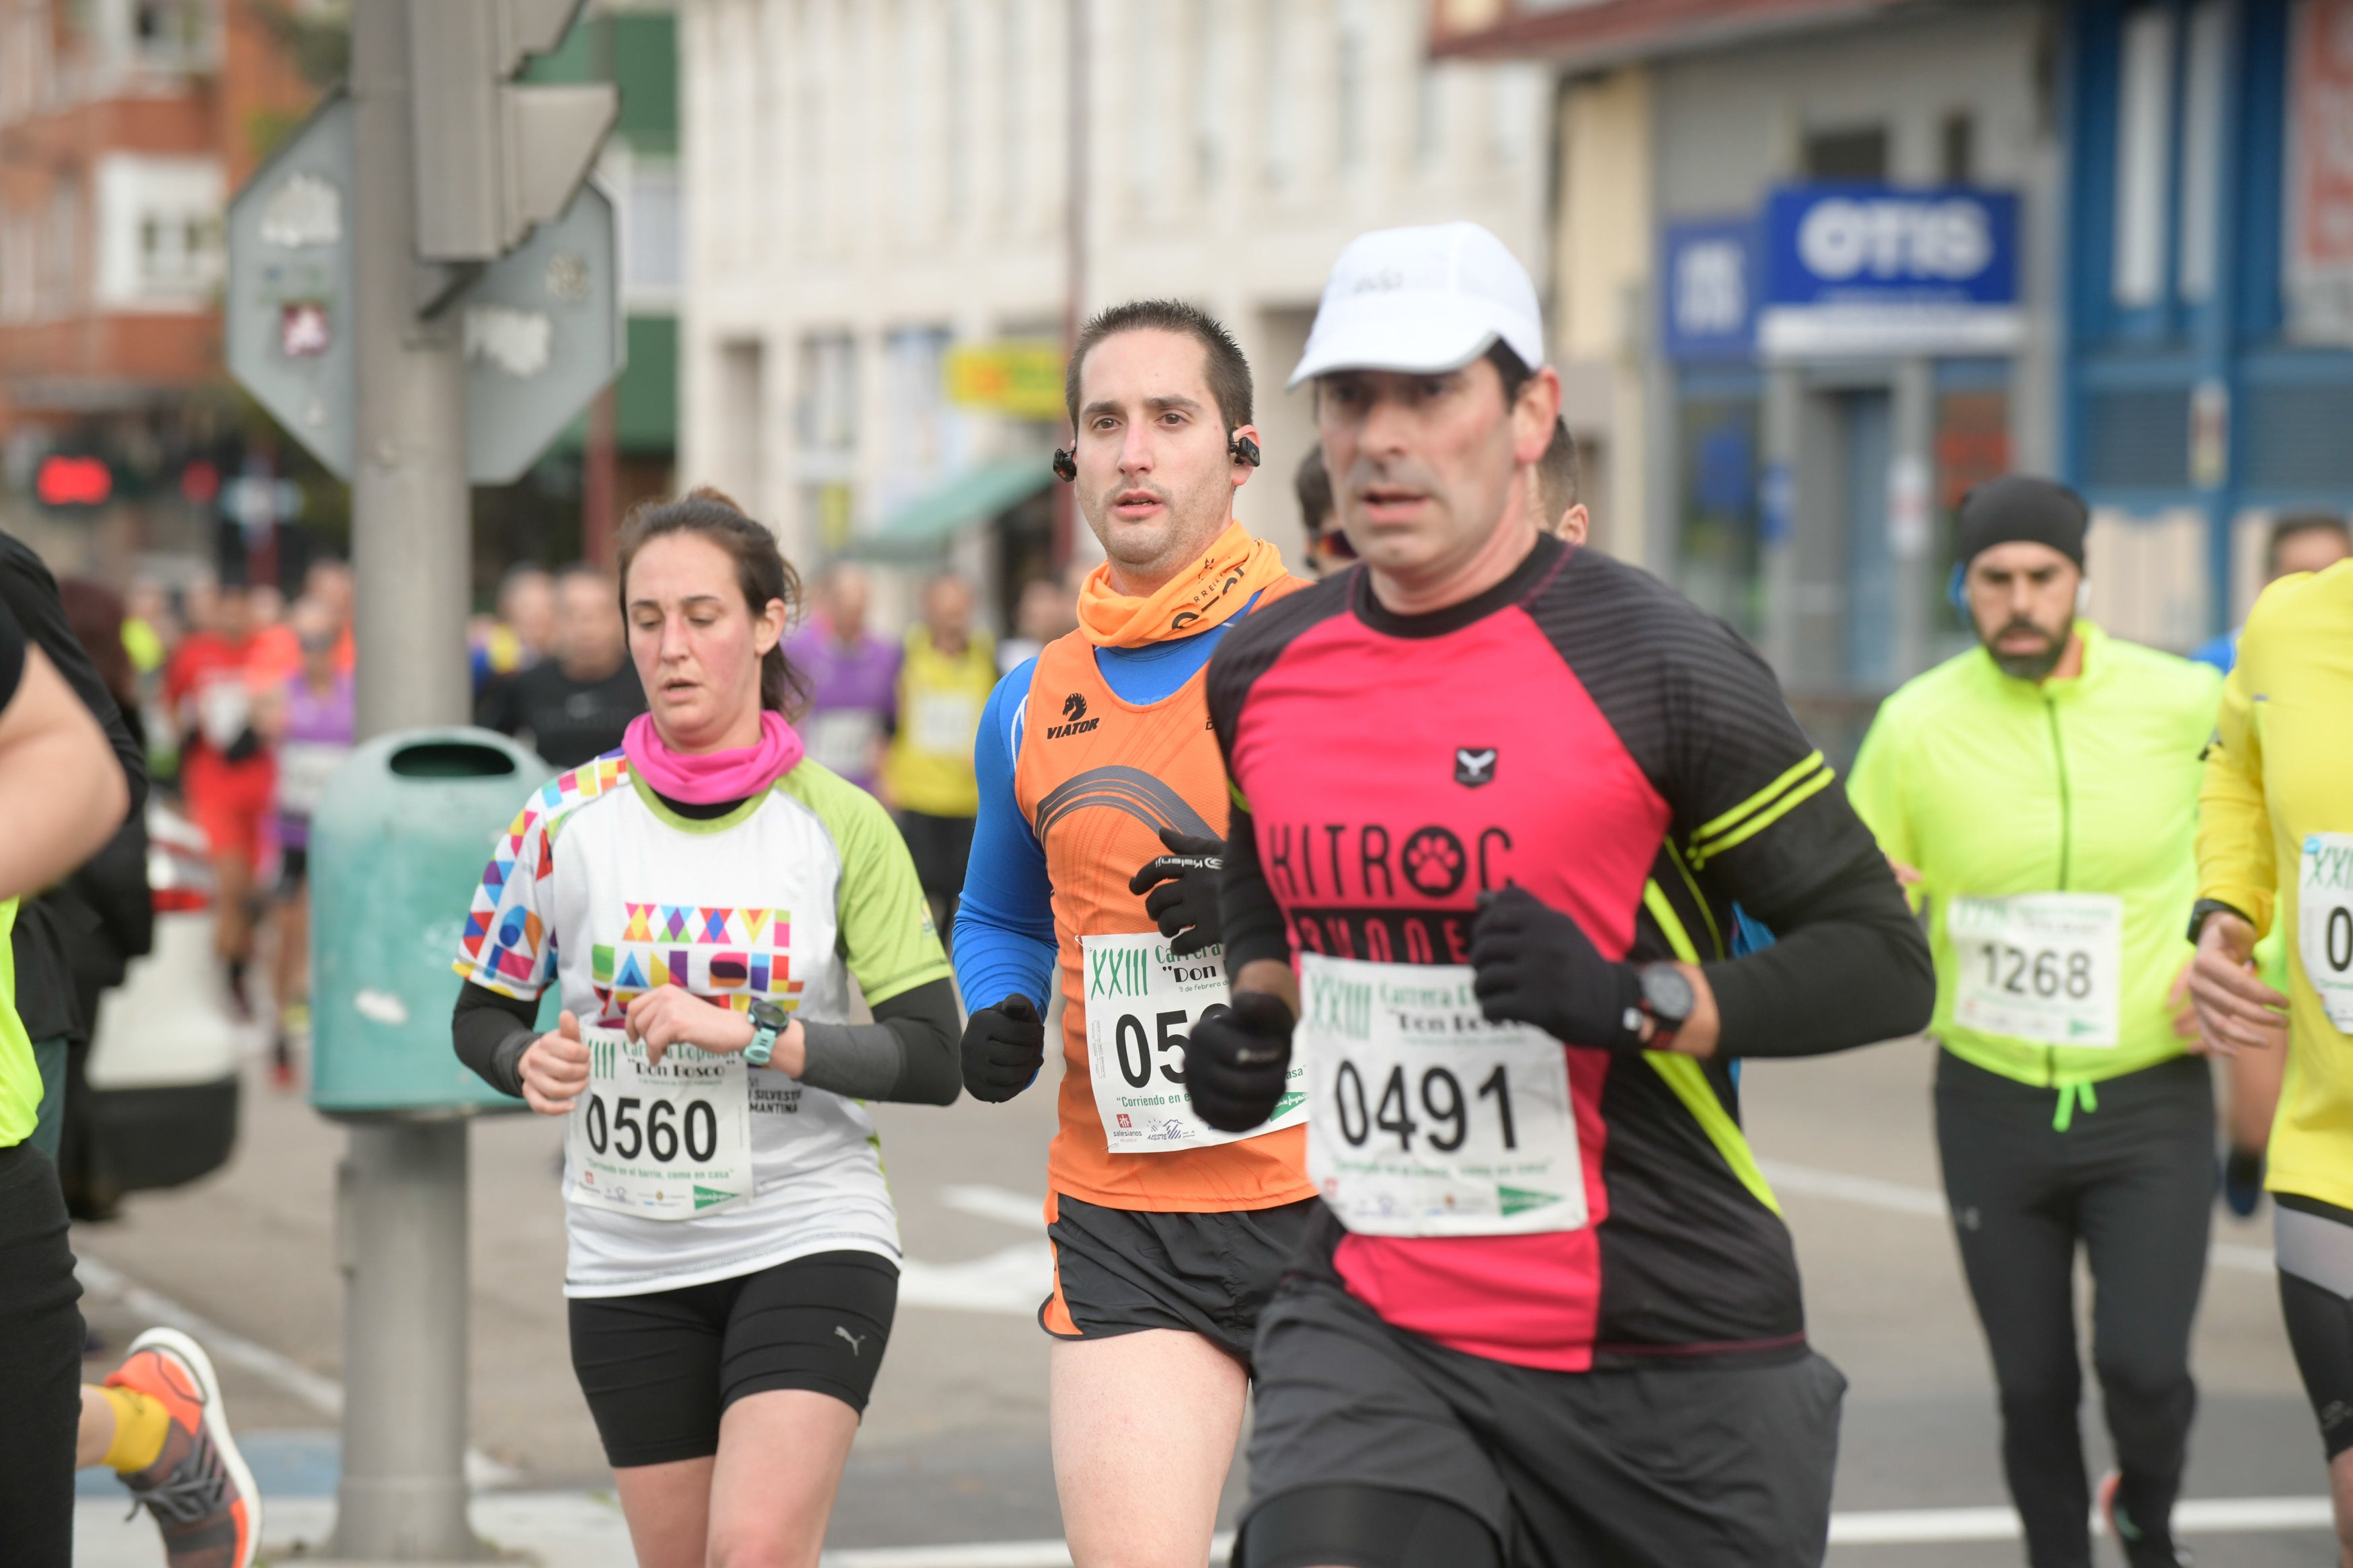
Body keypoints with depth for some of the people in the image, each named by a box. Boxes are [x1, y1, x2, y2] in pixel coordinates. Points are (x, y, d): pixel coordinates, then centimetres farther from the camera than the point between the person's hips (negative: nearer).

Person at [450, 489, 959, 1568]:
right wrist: (530, 1063, -12)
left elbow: (931, 1059, -9)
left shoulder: (840, 824, -4)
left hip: (808, 1242, -3)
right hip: (628, 1265, 3)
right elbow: (481, 1014, 11)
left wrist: (748, 1036, -20)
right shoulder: (566, 821, 0)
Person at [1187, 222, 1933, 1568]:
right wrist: (1257, 1017, 6)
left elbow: (1884, 961, -7)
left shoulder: (1655, 668, -10)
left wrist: (1638, 1003, -21)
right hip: (1373, 1330, 3)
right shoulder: (1264, 675, 6)